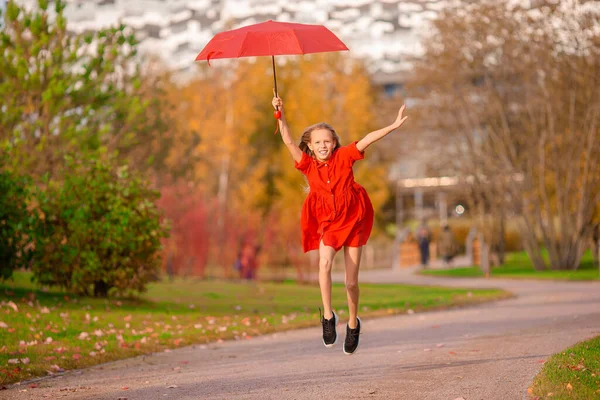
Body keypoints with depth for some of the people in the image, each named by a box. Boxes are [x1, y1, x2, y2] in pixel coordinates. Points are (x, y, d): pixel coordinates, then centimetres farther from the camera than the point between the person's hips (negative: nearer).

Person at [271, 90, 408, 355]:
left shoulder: (343, 157, -7)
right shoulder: (307, 164, -6)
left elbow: (367, 140, -13)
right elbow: (288, 142, -15)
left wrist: (393, 126, -19)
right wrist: (281, 116, -27)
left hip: (352, 221, 0)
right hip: (327, 223, 0)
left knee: (351, 280, 4)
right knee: (324, 263, -30)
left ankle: (353, 323, 27)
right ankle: (328, 316, -19)